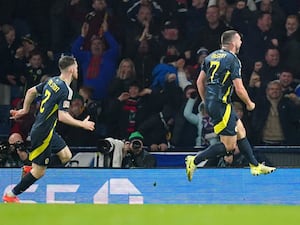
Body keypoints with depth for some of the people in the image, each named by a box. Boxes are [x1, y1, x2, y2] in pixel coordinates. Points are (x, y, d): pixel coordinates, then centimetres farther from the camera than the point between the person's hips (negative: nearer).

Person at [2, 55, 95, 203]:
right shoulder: (66, 90, -20)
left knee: (66, 156, 12)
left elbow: (31, 91, 17)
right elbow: (62, 116, -28)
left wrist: (25, 110, 29)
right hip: (42, 133, -9)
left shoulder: (52, 81, 6)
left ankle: (32, 168, 14)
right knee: (39, 171, 0)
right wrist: (82, 124, -19)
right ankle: (11, 195, 11)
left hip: (48, 130, 9)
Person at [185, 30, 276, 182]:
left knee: (241, 132, 18)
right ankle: (194, 161, -11)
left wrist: (206, 102, 24)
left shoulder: (212, 56, 11)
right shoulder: (233, 60, -13)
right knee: (229, 146, -6)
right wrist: (249, 104, 2)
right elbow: (239, 89, -15)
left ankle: (255, 166, 25)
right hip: (221, 105, -9)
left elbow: (200, 81, 15)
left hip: (210, 103, 9)